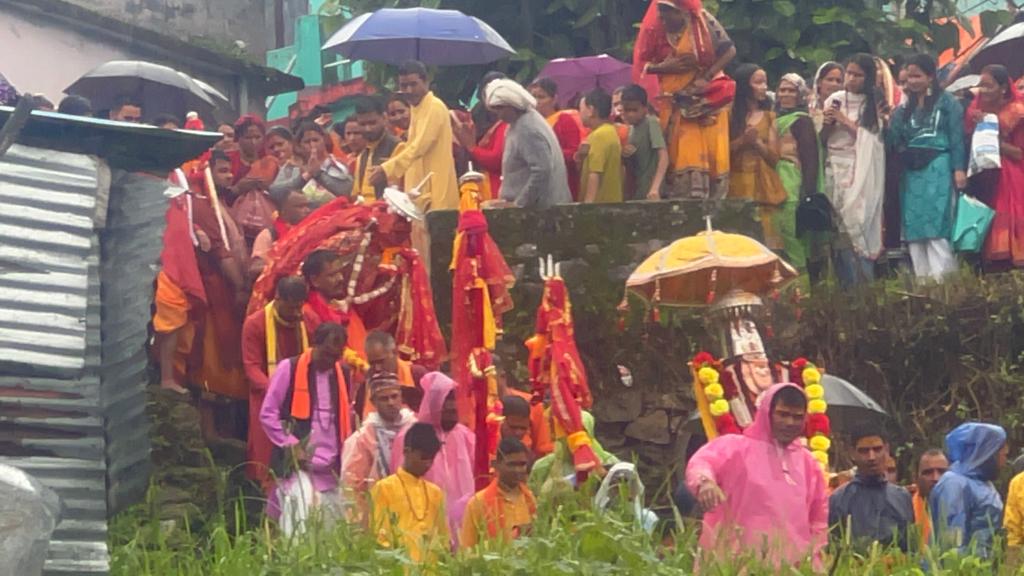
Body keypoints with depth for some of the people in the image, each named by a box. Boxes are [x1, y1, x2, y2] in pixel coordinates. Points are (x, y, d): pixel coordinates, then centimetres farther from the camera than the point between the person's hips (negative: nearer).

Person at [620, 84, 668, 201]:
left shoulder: (651, 123, -10)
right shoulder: (631, 127, 14)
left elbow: (664, 157, -18)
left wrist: (655, 188, -28)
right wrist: (624, 155, -2)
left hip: (649, 193, -8)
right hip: (635, 192, 8)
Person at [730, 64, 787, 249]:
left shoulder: (769, 117, 13)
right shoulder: (731, 115, 7)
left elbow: (774, 157, 7)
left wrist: (757, 142, -8)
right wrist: (743, 141, -12)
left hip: (764, 187, 2)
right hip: (738, 187, -2)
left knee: (766, 240, -7)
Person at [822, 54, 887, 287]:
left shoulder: (874, 104, 1)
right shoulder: (835, 100, 11)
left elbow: (870, 136, -5)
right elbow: (822, 138, 15)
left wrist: (845, 121, -7)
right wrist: (828, 123, -5)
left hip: (860, 169, -3)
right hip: (836, 167, 3)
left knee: (855, 217, -14)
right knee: (839, 224, -4)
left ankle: (864, 283, -10)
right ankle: (848, 286, -2)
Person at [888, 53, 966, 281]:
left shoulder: (947, 102, 1)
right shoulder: (906, 107, 16)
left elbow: (957, 137, -4)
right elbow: (895, 141, 12)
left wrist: (959, 169, -12)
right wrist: (890, 120, -4)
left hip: (938, 170, -6)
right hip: (912, 173, 6)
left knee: (936, 228, -12)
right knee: (914, 228, 3)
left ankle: (942, 278, -13)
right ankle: (922, 279, 6)